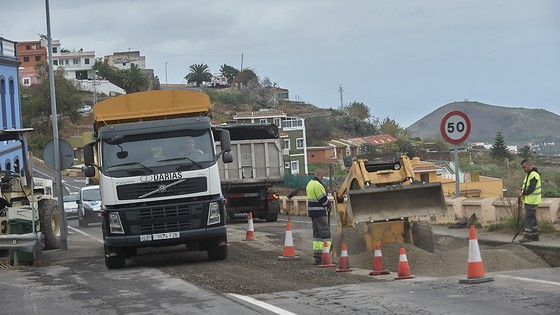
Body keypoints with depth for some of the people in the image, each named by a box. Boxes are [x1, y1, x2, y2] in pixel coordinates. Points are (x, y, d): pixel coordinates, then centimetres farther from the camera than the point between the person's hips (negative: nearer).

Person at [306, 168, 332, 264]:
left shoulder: (310, 184, 14)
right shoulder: (318, 185, -18)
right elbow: (323, 200, -18)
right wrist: (329, 203, 3)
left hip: (312, 212, 10)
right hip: (319, 213, -10)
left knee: (317, 234, 14)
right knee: (325, 233, -6)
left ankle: (317, 257, 16)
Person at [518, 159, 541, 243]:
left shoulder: (534, 175, -16)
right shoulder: (528, 174, 16)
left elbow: (531, 188, -22)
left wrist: (523, 194, -16)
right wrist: (521, 191, 5)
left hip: (532, 200, -10)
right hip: (528, 200, 10)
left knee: (529, 218, -11)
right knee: (532, 218, 13)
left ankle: (527, 236, -12)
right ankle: (535, 236, 19)